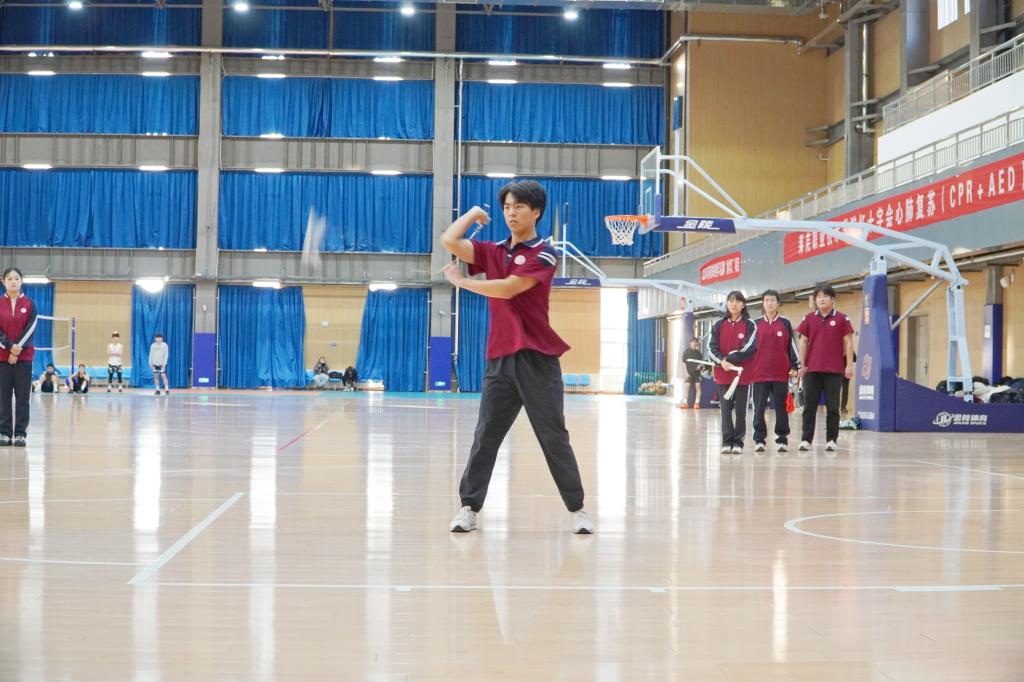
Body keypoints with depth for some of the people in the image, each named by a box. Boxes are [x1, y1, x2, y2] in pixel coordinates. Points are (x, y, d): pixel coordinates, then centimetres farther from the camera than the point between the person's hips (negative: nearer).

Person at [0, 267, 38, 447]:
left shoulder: (29, 304, 2)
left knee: (22, 396, -1)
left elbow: (31, 329, -4)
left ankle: (21, 434, 3)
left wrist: (18, 349, -11)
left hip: (24, 356, -1)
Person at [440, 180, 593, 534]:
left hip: (537, 359, -4)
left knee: (554, 437, 0)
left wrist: (460, 281, -3)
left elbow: (506, 289, -13)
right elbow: (449, 241, 2)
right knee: (485, 436, 3)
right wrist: (473, 213, 13)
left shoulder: (544, 255, -4)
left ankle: (577, 509, 9)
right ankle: (469, 508, 8)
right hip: (499, 358, 4)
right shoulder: (493, 251, 12)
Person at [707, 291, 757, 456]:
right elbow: (711, 347, 1)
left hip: (743, 374, -2)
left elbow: (749, 347, -9)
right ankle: (727, 442, 4)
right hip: (723, 374, 2)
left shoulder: (750, 325, 3)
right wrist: (722, 361, -16)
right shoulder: (718, 325, 9)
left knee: (740, 409, 1)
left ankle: (738, 442, 6)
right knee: (725, 408, 1)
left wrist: (730, 359, -13)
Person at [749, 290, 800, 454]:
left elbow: (792, 346, 6)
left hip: (781, 373, -1)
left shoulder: (786, 323, 6)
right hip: (759, 373, 1)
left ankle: (782, 440, 9)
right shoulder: (756, 324, 8)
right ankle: (759, 440, 7)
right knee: (759, 408, 2)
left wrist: (795, 366, 1)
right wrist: (747, 368, 7)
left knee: (781, 408, 3)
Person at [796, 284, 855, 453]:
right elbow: (803, 341, 8)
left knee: (832, 407, 4)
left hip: (834, 370, -2)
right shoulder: (809, 318, 7)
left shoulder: (841, 319, 1)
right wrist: (802, 365, 3)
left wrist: (849, 365, -4)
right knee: (809, 406, 3)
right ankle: (806, 440, 5)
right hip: (812, 369, 2)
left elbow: (848, 342, 1)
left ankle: (831, 440, 10)